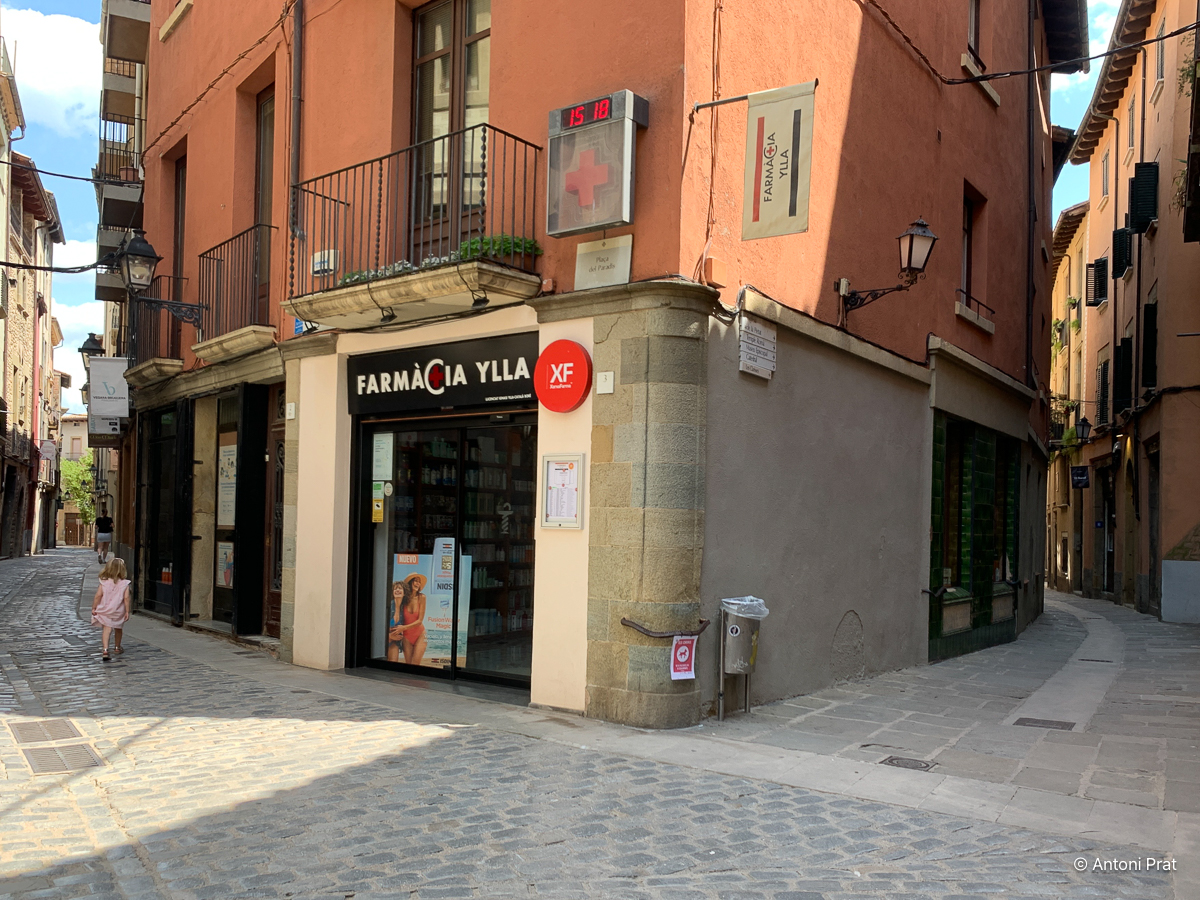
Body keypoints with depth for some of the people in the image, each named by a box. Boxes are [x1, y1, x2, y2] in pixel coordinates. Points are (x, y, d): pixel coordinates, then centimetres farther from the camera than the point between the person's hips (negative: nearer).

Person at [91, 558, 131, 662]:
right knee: (118, 628, 21)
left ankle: (105, 650, -24)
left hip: (105, 611, -1)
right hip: (119, 611, 1)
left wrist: (94, 608, 2)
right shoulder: (125, 584, -9)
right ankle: (117, 647, 40)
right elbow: (126, 598, -12)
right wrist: (127, 611, -7)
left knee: (106, 629, -6)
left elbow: (98, 596, -8)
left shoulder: (104, 582, -7)